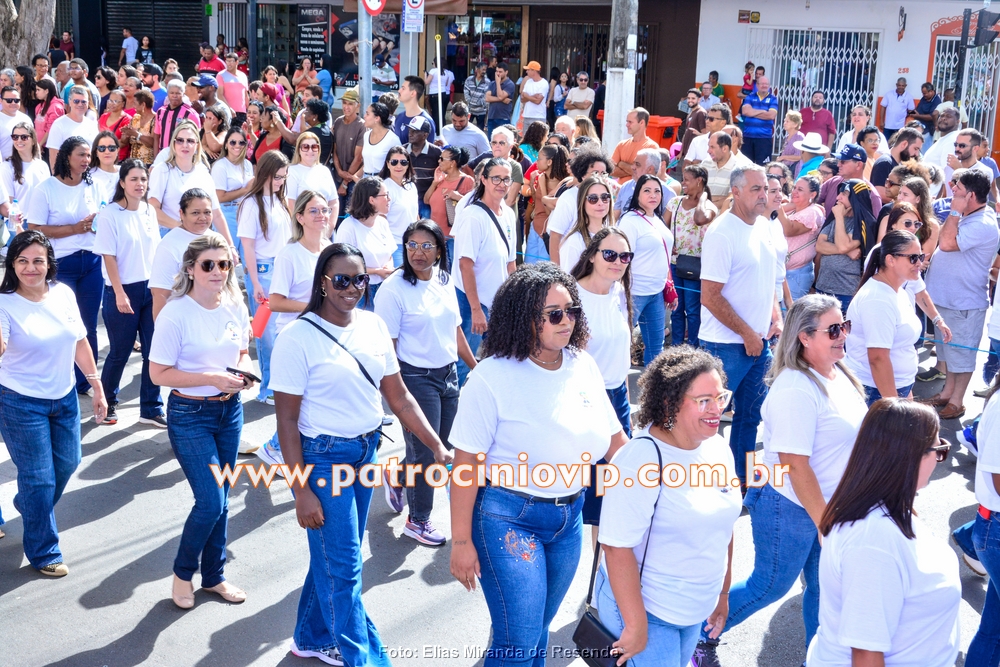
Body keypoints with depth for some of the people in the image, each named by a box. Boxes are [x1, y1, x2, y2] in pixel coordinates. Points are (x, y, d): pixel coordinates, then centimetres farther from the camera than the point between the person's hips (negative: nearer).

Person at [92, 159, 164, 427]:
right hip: (123, 289, -5)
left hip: (151, 288, 5)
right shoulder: (109, 215, -11)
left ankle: (151, 409, 15)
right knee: (120, 352, 5)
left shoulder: (149, 211, 5)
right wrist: (120, 293, -15)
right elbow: (108, 257, -12)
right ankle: (107, 402, 27)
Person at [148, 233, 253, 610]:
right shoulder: (175, 314, -17)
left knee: (220, 500, 14)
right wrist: (212, 378, -23)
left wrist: (244, 370, -7)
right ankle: (183, 572, 19)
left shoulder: (236, 308, 0)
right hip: (190, 415, -6)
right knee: (210, 503, -7)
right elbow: (159, 374, -15)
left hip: (230, 410, 6)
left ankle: (213, 575, 31)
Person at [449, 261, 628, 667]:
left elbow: (613, 440, 9)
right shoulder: (493, 377, -16)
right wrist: (461, 542, -14)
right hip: (509, 517, -5)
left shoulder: (583, 366, 0)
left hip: (569, 516, 6)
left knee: (538, 629, 18)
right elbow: (466, 464, -14)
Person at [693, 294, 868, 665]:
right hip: (790, 509, -8)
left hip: (828, 505, 8)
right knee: (770, 586, 8)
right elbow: (795, 465, -26)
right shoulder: (796, 389, -27)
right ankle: (701, 635, 28)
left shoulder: (837, 372, 2)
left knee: (823, 587, 18)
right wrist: (824, 522, -21)